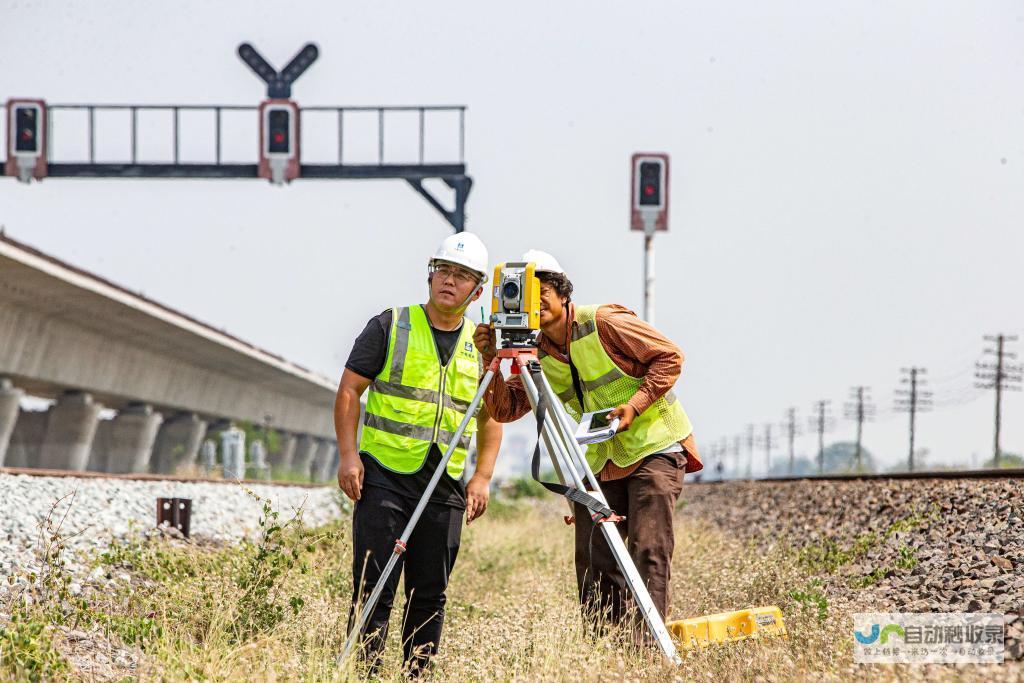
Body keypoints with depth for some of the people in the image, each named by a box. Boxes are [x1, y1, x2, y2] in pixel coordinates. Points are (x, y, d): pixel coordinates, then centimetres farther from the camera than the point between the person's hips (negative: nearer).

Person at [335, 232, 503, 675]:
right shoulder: (391, 327, 1)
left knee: (430, 593, 5)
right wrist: (348, 454, -10)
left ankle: (418, 676, 11)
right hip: (384, 475, -3)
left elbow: (491, 419, 18)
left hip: (446, 486, 4)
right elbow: (349, 390, 0)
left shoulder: (481, 347, 12)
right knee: (375, 586, -8)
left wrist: (482, 477, 5)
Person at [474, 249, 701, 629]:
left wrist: (634, 405, -20)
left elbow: (669, 357, -11)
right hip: (601, 461, 6)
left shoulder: (603, 323, -13)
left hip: (655, 447, -6)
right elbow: (505, 410, 0)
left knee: (648, 551, -15)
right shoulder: (537, 354, 5)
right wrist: (490, 361, -14)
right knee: (594, 560, 2)